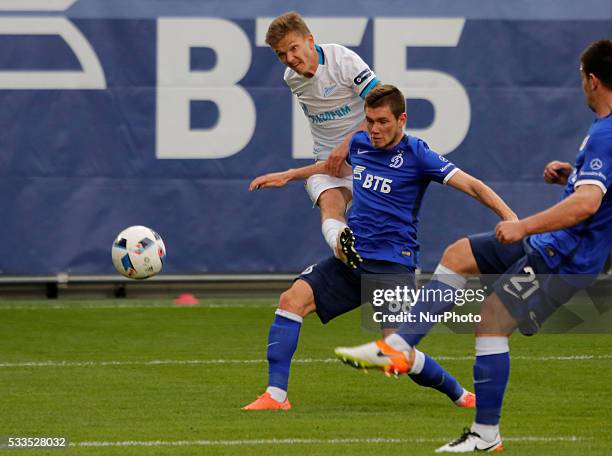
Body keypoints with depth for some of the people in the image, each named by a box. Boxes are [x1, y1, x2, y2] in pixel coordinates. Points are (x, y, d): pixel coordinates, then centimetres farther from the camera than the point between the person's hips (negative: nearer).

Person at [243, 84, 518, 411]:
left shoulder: (416, 154, -10)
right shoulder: (359, 144, 8)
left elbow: (471, 185, -16)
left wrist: (509, 217, -29)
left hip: (393, 263, -6)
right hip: (352, 256, 6)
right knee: (292, 299, -14)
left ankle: (459, 395, 8)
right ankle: (276, 395, -11)